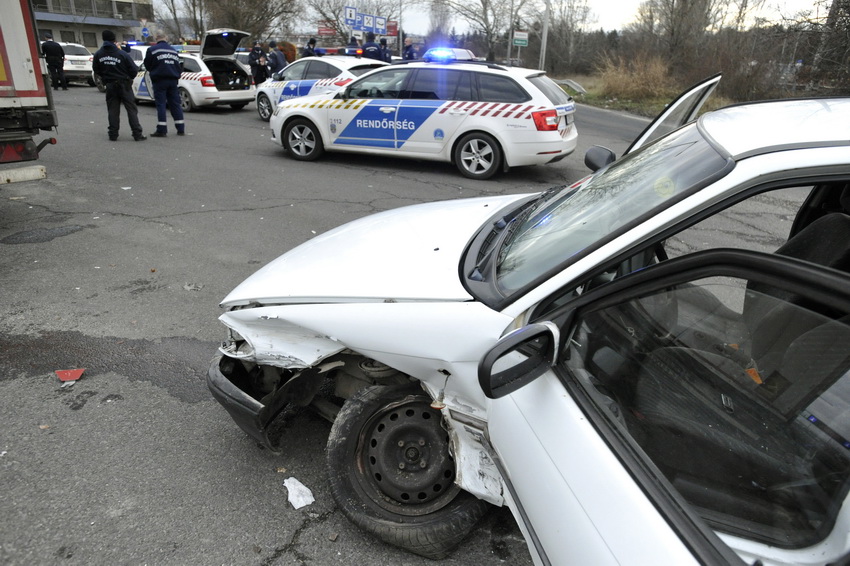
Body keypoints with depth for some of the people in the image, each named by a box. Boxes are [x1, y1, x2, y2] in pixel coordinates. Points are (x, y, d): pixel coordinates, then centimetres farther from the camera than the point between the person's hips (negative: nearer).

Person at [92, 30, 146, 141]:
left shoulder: (98, 54, 0)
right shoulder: (122, 54, -12)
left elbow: (96, 70, 8)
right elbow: (133, 69, -9)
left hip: (110, 86, 3)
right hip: (124, 85, -3)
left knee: (113, 110, 9)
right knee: (131, 109, -1)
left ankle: (113, 134, 8)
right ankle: (137, 134, -7)